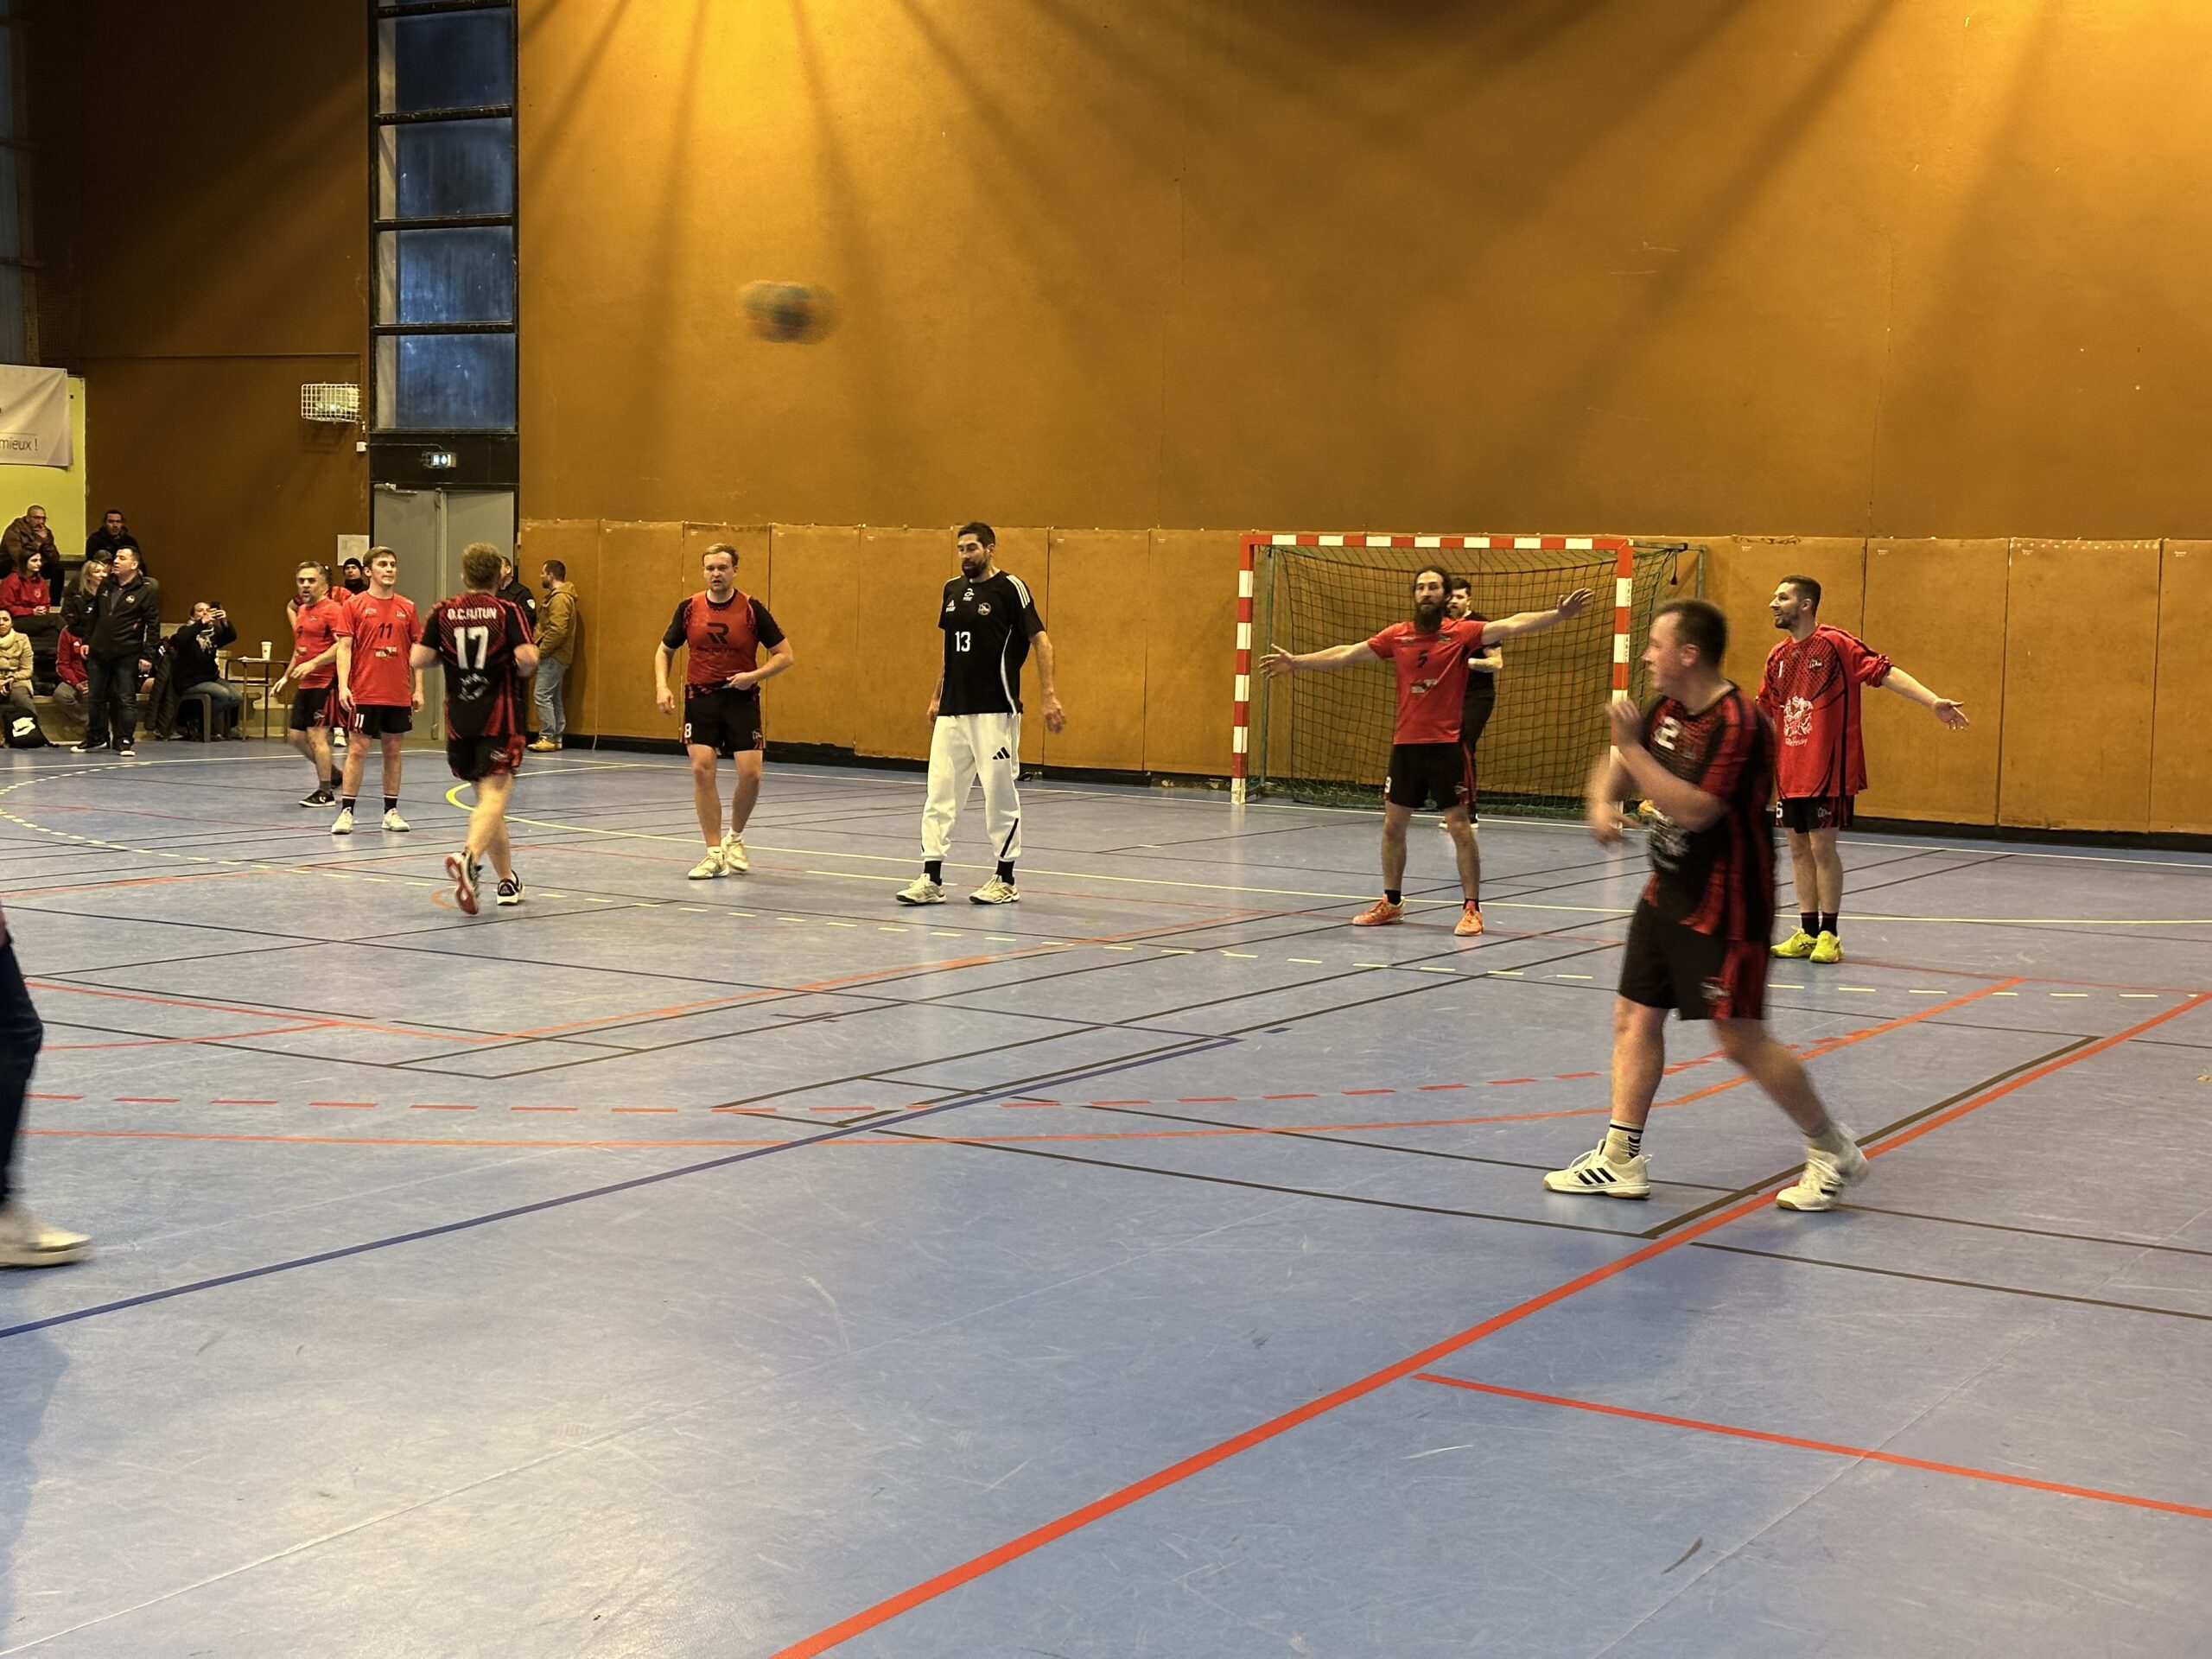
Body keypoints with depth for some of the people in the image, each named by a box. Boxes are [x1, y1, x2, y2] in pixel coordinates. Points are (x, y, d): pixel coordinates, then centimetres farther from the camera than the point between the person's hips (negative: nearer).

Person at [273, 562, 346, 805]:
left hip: (324, 683, -9)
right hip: (304, 684, 9)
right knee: (296, 736, 11)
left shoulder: (333, 609, -11)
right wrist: (285, 678, 24)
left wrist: (313, 664, -26)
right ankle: (332, 775, 26)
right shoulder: (302, 611, 17)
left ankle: (325, 792, 3)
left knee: (316, 735, -7)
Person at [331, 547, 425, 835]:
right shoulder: (354, 605, -1)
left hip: (399, 695, 3)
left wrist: (418, 688, 6)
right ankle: (346, 812, 1)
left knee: (393, 751, 8)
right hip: (364, 693, -3)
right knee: (357, 750, -3)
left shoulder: (407, 607, 8)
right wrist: (343, 685, -14)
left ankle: (391, 811, 15)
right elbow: (344, 647, -4)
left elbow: (415, 649, 11)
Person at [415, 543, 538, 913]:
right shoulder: (507, 612, -5)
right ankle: (468, 857, -36)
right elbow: (527, 658, -17)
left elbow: (418, 659, -3)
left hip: (459, 719, 4)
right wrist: (525, 666, 5)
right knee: (494, 797, -9)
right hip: (499, 719, -4)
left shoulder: (443, 612, 2)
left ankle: (508, 880, 22)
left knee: (487, 797, 16)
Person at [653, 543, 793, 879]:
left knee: (750, 773, -9)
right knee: (702, 769, -10)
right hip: (700, 698, 1)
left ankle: (735, 837, 20)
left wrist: (754, 676, -16)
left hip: (741, 699, -1)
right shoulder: (689, 608, 2)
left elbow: (785, 655, -2)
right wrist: (662, 687, -1)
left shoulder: (752, 609, -5)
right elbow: (665, 650, 15)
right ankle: (715, 854, -1)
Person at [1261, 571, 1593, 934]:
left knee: (1459, 827, -4)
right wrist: (1296, 661, 15)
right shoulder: (1397, 635, 6)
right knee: (1393, 826, 11)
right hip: (1405, 744, 4)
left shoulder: (1461, 632, -5)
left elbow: (1513, 625, -15)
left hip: (1447, 745, -4)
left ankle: (1471, 908, 4)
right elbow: (1348, 653, 13)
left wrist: (1559, 614, -28)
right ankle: (1391, 903, 25)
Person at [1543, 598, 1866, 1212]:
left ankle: (1833, 1150, 10)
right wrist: (1603, 803, -6)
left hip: (1724, 909, -9)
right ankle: (1621, 1159, 14)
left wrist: (1633, 748, -27)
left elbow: (1695, 810, -29)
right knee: (1635, 1017, 7)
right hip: (1666, 896, 9)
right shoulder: (1666, 711, 7)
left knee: (1741, 1036, -7)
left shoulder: (1738, 724, -21)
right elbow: (1616, 769, 17)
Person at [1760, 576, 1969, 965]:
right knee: (1799, 848, 9)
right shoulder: (1778, 657, 10)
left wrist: (1933, 702, -29)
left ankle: (1830, 934, 7)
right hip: (1790, 772, 6)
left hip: (1829, 770, -6)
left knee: (1822, 847, -4)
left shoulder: (1836, 644, -10)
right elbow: (1764, 711, 24)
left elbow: (1885, 672, -17)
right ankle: (1808, 933, 18)